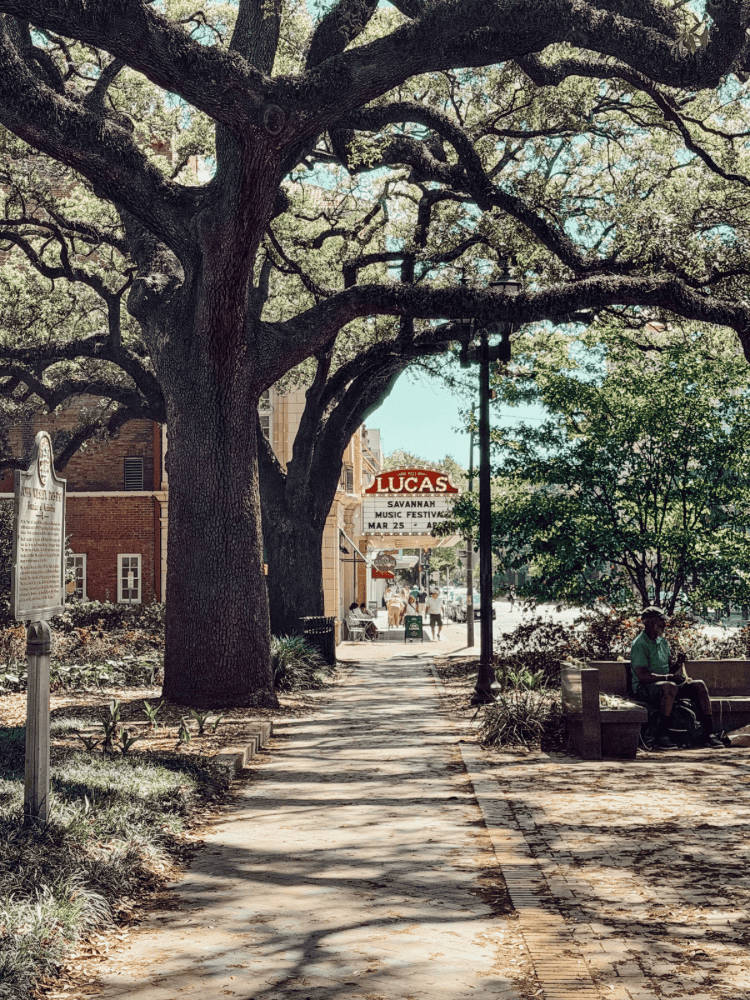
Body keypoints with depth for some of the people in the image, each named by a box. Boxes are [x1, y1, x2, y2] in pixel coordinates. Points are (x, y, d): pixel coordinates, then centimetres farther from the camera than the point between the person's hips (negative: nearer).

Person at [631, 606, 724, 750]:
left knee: (699, 685, -9)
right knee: (670, 687, -39)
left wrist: (677, 663, -2)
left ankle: (708, 734, -13)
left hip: (666, 684, 8)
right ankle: (662, 735, -33)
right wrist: (670, 677, -23)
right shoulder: (639, 644, -11)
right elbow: (643, 676, -20)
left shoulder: (662, 642, 16)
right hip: (644, 688, -8)